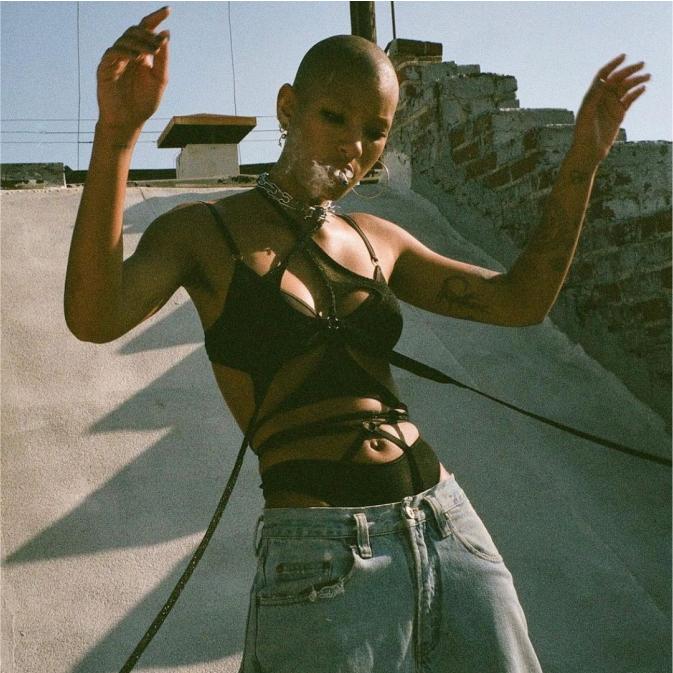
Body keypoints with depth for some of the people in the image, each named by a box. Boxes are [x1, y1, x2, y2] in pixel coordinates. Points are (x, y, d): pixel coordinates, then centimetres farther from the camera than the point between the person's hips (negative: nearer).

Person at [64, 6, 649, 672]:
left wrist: (582, 161, 5)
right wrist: (116, 134, -29)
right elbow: (94, 318, -18)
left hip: (448, 526, 5)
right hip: (319, 560, -5)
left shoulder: (378, 241, 14)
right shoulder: (202, 232, 1)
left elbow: (521, 299, 13)